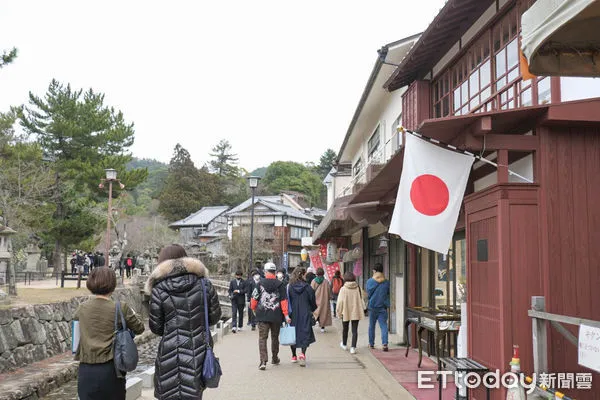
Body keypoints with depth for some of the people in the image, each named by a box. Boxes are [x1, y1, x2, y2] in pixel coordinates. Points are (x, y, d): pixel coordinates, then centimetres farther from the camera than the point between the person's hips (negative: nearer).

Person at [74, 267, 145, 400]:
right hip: (110, 369, -2)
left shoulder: (82, 308, 1)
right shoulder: (120, 309, -9)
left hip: (86, 370, 3)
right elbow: (139, 328, 2)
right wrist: (133, 314, 22)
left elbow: (75, 318, 24)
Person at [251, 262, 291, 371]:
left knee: (262, 338, -1)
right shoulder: (280, 285, -1)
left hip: (263, 316, -2)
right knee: (275, 337, 18)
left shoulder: (260, 284, -4)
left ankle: (263, 361, -15)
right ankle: (275, 358, 30)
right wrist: (286, 315, -3)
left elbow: (254, 299, 0)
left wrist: (254, 308, 19)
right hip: (276, 316, 2)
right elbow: (284, 300, -5)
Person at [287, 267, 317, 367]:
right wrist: (313, 310, 19)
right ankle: (303, 354, -18)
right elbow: (313, 301, 0)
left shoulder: (289, 287, -6)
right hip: (305, 314, -2)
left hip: (293, 314, 2)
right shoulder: (307, 287, -8)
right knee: (305, 334, 2)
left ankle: (294, 356, 25)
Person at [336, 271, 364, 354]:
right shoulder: (358, 288, -5)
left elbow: (340, 301, -12)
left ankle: (344, 344, 36)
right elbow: (361, 300, 2)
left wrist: (339, 312, -2)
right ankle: (353, 347, -4)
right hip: (356, 312, 1)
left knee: (345, 329, 18)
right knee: (355, 330, 4)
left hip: (346, 312, -1)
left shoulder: (343, 289, -13)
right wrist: (362, 309, 13)